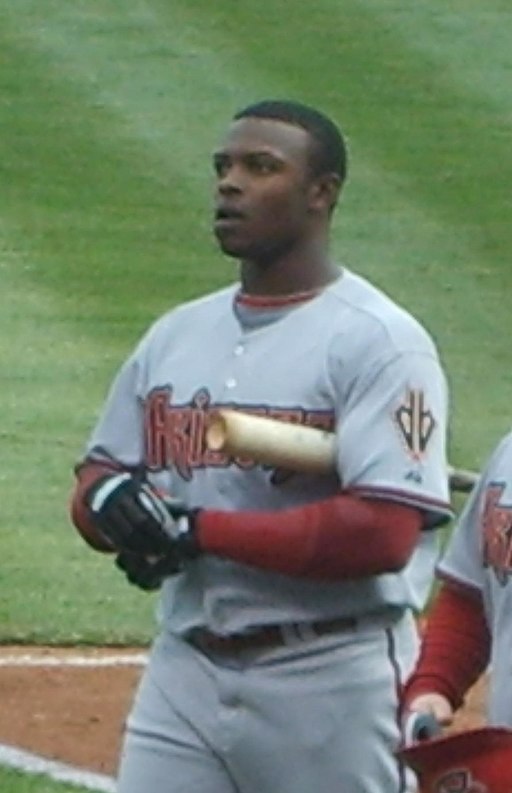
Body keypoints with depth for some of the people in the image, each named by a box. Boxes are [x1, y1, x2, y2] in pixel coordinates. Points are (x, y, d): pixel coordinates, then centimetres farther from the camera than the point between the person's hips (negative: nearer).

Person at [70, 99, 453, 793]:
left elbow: (385, 532, -19)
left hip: (333, 682, -6)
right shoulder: (176, 336, 15)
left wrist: (204, 530, -17)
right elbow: (96, 479, 18)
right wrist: (112, 498, -8)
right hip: (184, 670, 6)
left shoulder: (379, 341, -9)